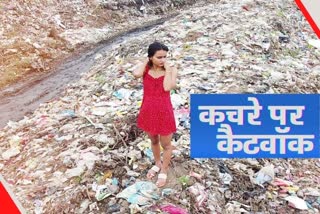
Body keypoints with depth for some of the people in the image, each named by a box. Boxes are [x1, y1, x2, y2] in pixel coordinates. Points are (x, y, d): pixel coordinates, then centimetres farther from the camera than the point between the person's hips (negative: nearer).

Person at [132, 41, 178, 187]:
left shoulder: (171, 70, -11)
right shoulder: (145, 69, -7)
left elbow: (168, 87, -30)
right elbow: (136, 74, -31)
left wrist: (167, 68, -21)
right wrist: (146, 62, -15)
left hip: (164, 112, -2)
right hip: (148, 111, 3)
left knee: (166, 144, 15)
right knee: (153, 141, 25)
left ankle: (164, 171, 37)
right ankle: (157, 164, 51)